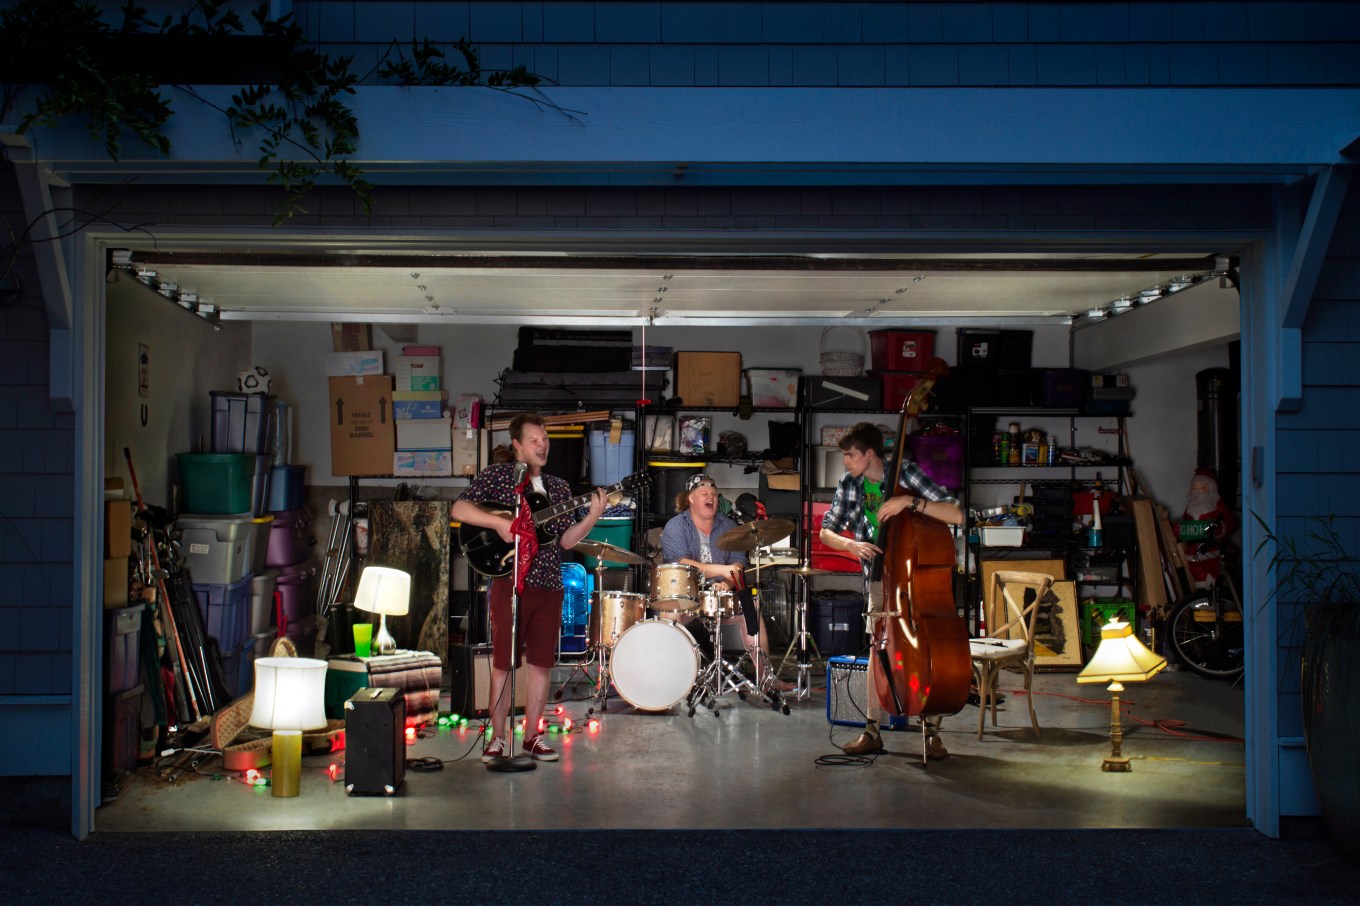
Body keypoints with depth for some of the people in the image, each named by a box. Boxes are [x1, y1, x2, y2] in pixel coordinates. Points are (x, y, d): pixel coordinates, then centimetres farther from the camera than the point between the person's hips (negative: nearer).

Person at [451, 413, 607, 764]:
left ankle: (532, 736, 16)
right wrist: (501, 522, -21)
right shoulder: (496, 476, 3)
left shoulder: (558, 488, 14)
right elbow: (459, 509, -9)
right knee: (503, 662, 0)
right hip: (509, 582, -4)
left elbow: (566, 540, 5)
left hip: (548, 585, 4)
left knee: (541, 663, 6)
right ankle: (498, 738, 9)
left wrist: (592, 516, -11)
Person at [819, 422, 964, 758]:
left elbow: (956, 515, -23)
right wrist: (851, 544, -15)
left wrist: (910, 501, -34)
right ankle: (872, 731, 6)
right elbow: (826, 531, 5)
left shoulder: (906, 473, -16)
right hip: (880, 575, 3)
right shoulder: (849, 485, -2)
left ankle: (932, 731, 4)